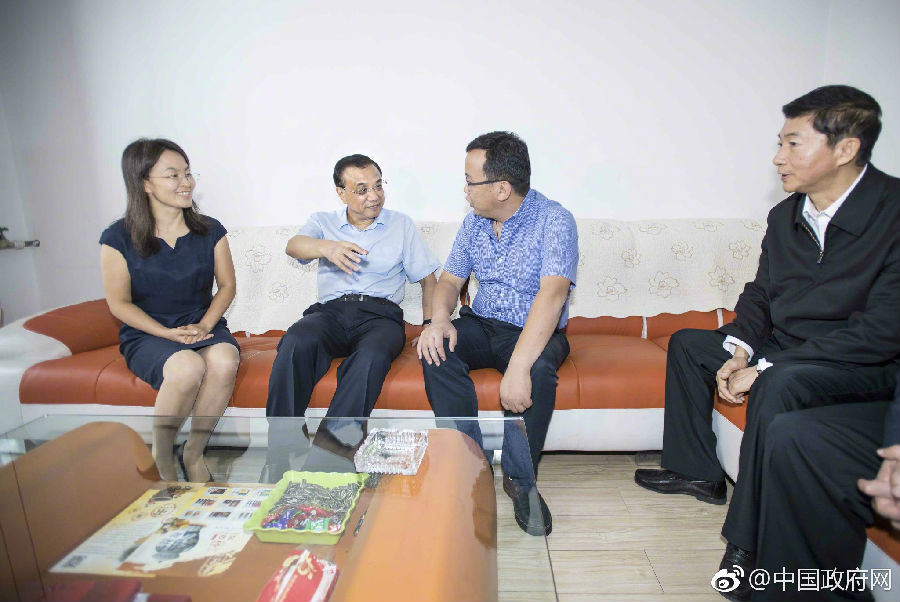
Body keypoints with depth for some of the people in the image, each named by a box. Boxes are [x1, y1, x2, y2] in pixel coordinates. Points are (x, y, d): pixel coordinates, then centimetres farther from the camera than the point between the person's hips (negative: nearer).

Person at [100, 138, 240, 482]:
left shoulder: (209, 231, 4)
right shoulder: (119, 238, -2)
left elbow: (227, 285, 7)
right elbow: (119, 303, 0)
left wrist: (204, 326, -10)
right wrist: (169, 334, -13)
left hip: (204, 326, 2)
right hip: (147, 334, -2)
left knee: (225, 360, -34)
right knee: (188, 367, -36)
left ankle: (194, 452, -11)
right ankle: (160, 458, -7)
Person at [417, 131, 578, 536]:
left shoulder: (554, 220, -14)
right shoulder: (475, 221, 6)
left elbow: (552, 293, -29)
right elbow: (450, 279, 8)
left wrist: (519, 367, -40)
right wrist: (439, 319, -17)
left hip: (534, 332, -4)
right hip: (482, 325, 5)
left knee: (537, 368, -37)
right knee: (436, 349, -25)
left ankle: (520, 478, -12)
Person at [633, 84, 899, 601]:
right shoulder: (786, 215, 3)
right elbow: (759, 294, 9)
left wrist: (765, 367, -27)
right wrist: (739, 349, -10)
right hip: (785, 351, 9)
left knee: (781, 384, -37)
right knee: (688, 343, 9)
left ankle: (750, 544, -21)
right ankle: (698, 471, 17)